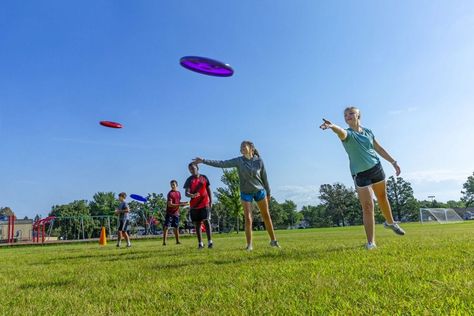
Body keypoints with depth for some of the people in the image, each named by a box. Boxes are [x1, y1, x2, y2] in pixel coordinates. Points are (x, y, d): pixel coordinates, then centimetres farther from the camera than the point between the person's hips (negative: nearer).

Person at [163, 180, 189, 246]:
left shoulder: (179, 193, 11)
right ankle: (164, 242, -3)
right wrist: (180, 204, -22)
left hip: (176, 213, 6)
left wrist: (183, 203, 1)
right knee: (166, 227, -5)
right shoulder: (170, 193, -11)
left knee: (176, 227, 11)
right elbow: (170, 204, -18)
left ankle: (177, 241, 20)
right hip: (170, 213, -6)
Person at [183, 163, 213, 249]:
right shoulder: (189, 180, 5)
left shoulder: (204, 177, 8)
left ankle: (210, 241, -11)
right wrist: (192, 195, -27)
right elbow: (186, 193, -5)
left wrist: (211, 201, 2)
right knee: (197, 224, 4)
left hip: (205, 203, -1)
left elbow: (209, 190, 11)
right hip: (194, 205, 1)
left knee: (206, 221, -11)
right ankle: (200, 243, 11)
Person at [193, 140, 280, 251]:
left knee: (266, 216, 9)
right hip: (246, 193, 0)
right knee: (248, 219, -6)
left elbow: (264, 178, 1)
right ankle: (249, 244, 7)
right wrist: (203, 161, -21)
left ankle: (273, 240, 25)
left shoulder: (259, 161, -7)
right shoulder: (238, 161, -8)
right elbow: (221, 163, -14)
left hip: (260, 191, 1)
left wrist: (268, 193, 6)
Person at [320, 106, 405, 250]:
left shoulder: (368, 132, 4)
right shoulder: (348, 134, -13)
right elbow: (341, 132, -39)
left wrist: (393, 162, 16)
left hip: (376, 168, 5)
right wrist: (332, 126, -62)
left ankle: (390, 222, 51)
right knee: (367, 207, -9)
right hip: (360, 174, -5)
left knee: (382, 198, 24)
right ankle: (371, 242, -3)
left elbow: (379, 149, 15)